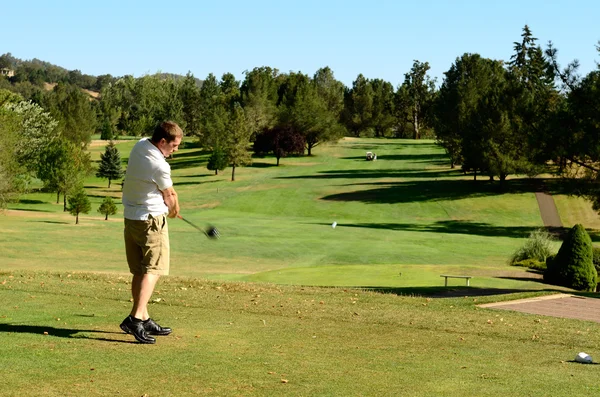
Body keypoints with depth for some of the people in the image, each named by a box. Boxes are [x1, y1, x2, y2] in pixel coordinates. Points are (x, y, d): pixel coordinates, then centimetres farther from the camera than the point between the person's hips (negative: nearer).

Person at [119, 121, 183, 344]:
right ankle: (135, 318, -21)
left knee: (139, 271, 12)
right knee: (152, 270, -9)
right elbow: (169, 196, -4)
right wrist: (174, 210, 17)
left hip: (130, 216, 9)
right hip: (151, 218, -9)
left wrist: (169, 207, 9)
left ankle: (143, 319, 17)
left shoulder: (139, 146, 3)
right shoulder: (159, 166, -21)